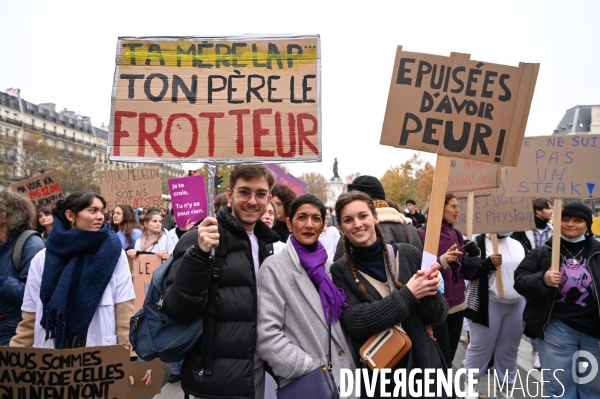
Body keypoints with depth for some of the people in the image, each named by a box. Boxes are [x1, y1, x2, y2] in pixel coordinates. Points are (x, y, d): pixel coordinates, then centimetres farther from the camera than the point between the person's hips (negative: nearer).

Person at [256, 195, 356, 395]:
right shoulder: (274, 267, -11)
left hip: (343, 378, 6)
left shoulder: (329, 266, 7)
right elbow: (267, 335, -17)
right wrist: (313, 369, -17)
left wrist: (349, 367, 4)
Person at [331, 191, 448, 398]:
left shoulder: (408, 254, -6)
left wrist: (430, 290, -22)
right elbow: (355, 322, -19)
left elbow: (438, 316, -2)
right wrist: (408, 294, -23)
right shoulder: (340, 271, -7)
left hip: (423, 365, 1)